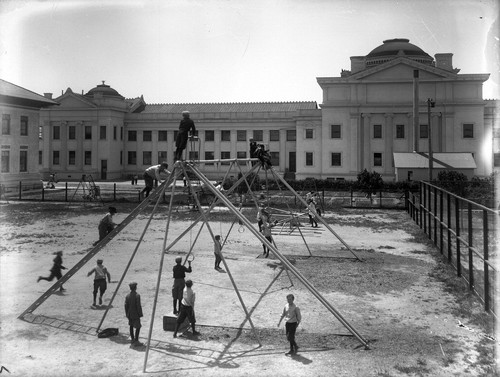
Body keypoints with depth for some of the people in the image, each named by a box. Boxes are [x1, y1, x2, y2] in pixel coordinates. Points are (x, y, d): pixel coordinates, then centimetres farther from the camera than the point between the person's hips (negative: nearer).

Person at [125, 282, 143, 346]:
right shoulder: (137, 295, -17)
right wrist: (140, 314, -8)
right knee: (138, 327, -1)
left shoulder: (128, 296, 2)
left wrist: (127, 314, 15)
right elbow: (138, 306, -18)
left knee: (131, 326, 16)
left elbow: (126, 306, 5)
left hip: (130, 314, 7)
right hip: (135, 314, -7)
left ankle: (132, 339, 24)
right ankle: (136, 341, -5)